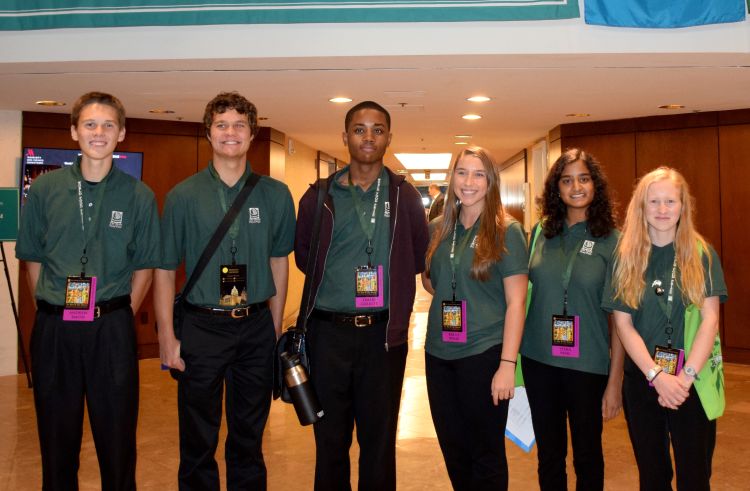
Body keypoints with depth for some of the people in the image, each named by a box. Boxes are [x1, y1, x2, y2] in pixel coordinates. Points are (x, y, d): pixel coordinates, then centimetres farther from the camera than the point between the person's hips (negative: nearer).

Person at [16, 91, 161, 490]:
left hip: (112, 328, -1)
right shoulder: (45, 188, 2)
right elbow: (32, 259, 8)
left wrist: (119, 318, -1)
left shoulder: (138, 195, -1)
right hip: (53, 328, 1)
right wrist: (53, 312, 2)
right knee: (56, 436, 15)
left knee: (117, 437, 10)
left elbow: (144, 267, 4)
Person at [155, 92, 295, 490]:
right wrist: (167, 337, -5)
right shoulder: (183, 196, -2)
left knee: (249, 436, 15)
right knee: (198, 440, 11)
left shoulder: (275, 195, 2)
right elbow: (165, 268, -1)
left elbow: (279, 261, 8)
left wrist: (276, 328, 7)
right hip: (201, 327, -1)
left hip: (256, 327, 1)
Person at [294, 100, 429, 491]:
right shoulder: (319, 196, 4)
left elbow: (419, 255, 9)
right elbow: (302, 254, 12)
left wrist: (385, 279, 1)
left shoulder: (404, 196, 3)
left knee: (379, 438, 11)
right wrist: (331, 277, 3)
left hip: (383, 333, 0)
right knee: (330, 437, 12)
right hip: (328, 330, 1)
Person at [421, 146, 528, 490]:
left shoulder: (506, 231, -7)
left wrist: (507, 365, -15)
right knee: (452, 450, 16)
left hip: (484, 354, -5)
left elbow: (516, 301, -10)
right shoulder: (438, 229, 7)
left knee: (485, 453, 9)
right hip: (439, 353, 5)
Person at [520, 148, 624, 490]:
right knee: (548, 453, 15)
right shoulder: (541, 233, 3)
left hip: (588, 364, -2)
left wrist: (615, 381, -9)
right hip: (538, 360, 3)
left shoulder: (611, 240, -6)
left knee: (587, 455, 13)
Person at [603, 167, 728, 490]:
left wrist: (686, 376, -16)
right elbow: (622, 322, -5)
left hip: (694, 383, -1)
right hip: (642, 379, 1)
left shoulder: (701, 254, -1)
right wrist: (657, 376, -15)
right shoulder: (626, 256, 0)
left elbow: (710, 317, -6)